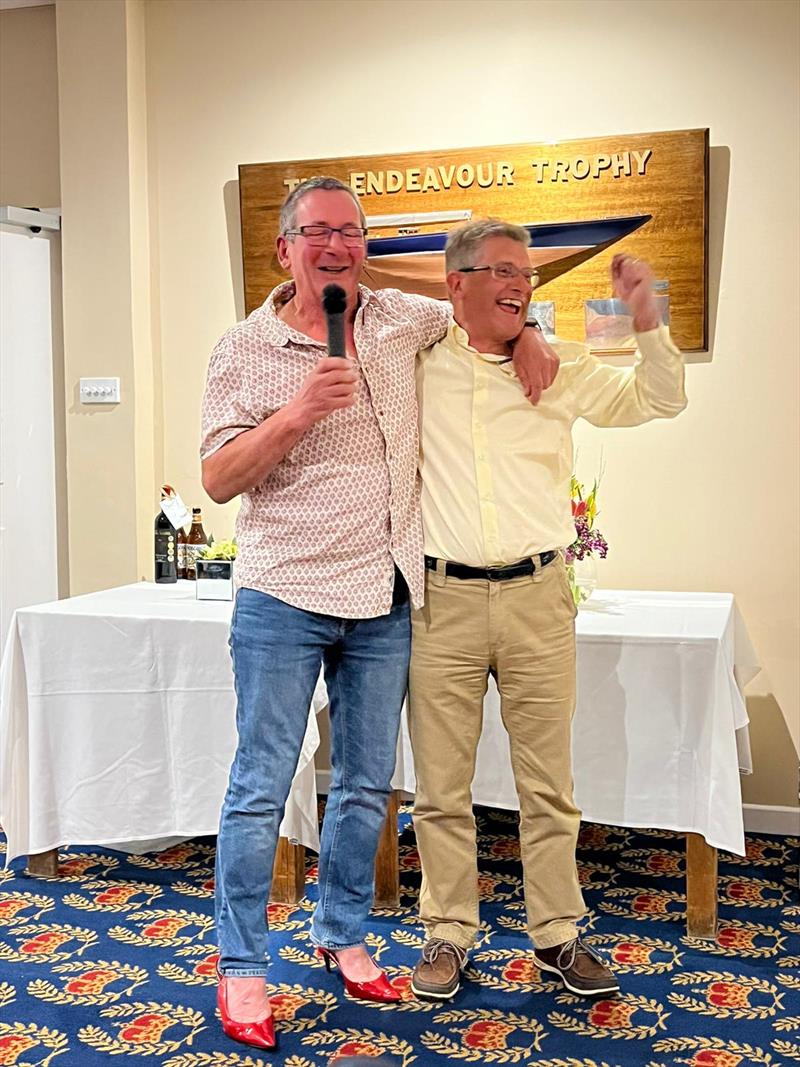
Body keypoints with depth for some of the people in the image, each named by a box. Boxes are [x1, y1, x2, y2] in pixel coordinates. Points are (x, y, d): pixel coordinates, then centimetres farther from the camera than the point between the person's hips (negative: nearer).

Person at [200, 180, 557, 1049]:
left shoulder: (400, 319, 8)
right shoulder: (246, 350, -2)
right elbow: (217, 481, -7)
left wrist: (524, 335, 6)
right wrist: (294, 416, -20)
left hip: (384, 600, 4)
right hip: (284, 599, -4)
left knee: (366, 786, 13)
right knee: (261, 788, 1)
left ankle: (342, 935, 32)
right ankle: (241, 965, 17)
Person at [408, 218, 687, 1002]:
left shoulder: (561, 368, 8)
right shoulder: (418, 361, 4)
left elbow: (659, 401, 11)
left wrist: (644, 316, -1)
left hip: (538, 598, 1)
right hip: (443, 600, -1)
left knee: (548, 782, 9)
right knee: (441, 787, 7)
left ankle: (555, 934, 24)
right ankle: (448, 933, 23)